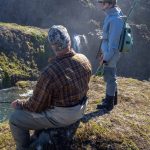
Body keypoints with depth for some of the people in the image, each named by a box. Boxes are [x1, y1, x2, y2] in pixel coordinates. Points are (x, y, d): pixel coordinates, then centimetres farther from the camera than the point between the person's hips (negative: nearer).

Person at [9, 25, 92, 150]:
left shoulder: (49, 73, -32)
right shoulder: (84, 60, -12)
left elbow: (36, 106, -19)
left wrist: (19, 104, 1)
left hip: (61, 117, -7)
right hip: (80, 109, 7)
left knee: (15, 119, 6)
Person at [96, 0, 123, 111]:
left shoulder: (115, 19, -25)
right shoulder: (111, 15, 6)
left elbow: (113, 42, -24)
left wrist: (106, 57, -20)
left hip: (111, 54, -9)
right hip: (108, 52, 9)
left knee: (110, 78, 3)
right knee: (111, 77, 21)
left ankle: (109, 104, 16)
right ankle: (113, 98, 37)